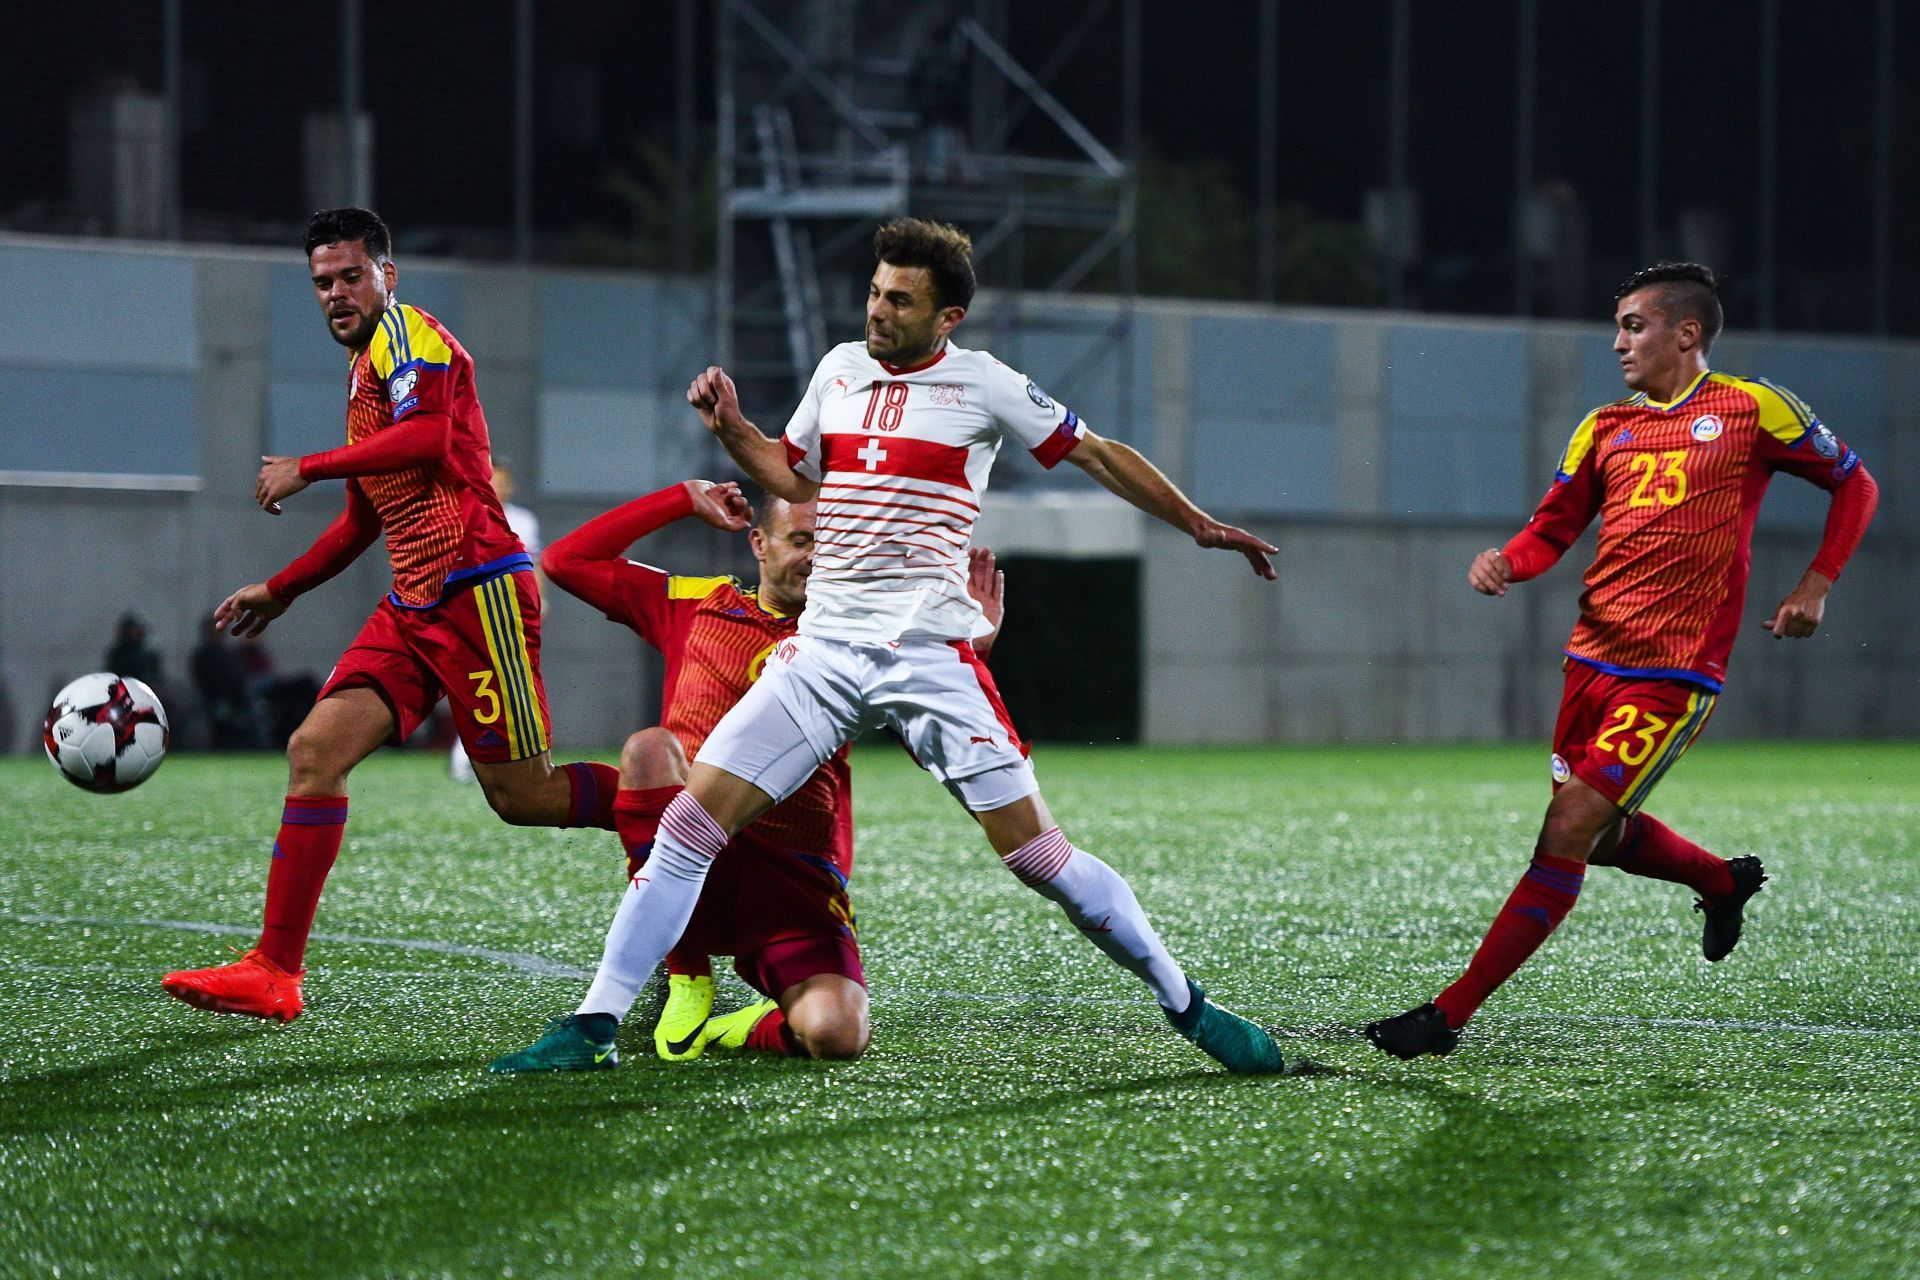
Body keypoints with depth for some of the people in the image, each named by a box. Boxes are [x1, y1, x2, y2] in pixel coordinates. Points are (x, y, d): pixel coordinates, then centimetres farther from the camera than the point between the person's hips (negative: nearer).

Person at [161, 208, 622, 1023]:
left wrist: (308, 467, -17)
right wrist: (281, 589, 34)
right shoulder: (364, 370, 24)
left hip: (476, 588, -9)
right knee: (315, 749, -6)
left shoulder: (408, 334, -4)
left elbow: (428, 435, -24)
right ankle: (275, 972, -9)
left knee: (519, 795, -7)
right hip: (413, 604, 9)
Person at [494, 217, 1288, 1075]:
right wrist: (731, 430, 11)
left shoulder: (981, 385, 0)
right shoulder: (839, 369, 13)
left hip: (930, 654, -4)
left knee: (1033, 850, -9)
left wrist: (1199, 525, 11)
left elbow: (1097, 455, 9)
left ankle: (1187, 1006, 7)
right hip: (821, 649, 4)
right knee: (688, 823, -8)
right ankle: (595, 1025, -2)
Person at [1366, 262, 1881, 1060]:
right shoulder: (1605, 428, 13)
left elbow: (1854, 485, 10)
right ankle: (1724, 882, 44)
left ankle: (1450, 1015, -13)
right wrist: (1506, 562, -10)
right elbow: (1553, 530, 12)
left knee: (1567, 834, -14)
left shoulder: (1753, 410, 0)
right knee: (1599, 835, 14)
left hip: (1673, 676, -7)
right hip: (1591, 659, 7)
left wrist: (1815, 587, 0)